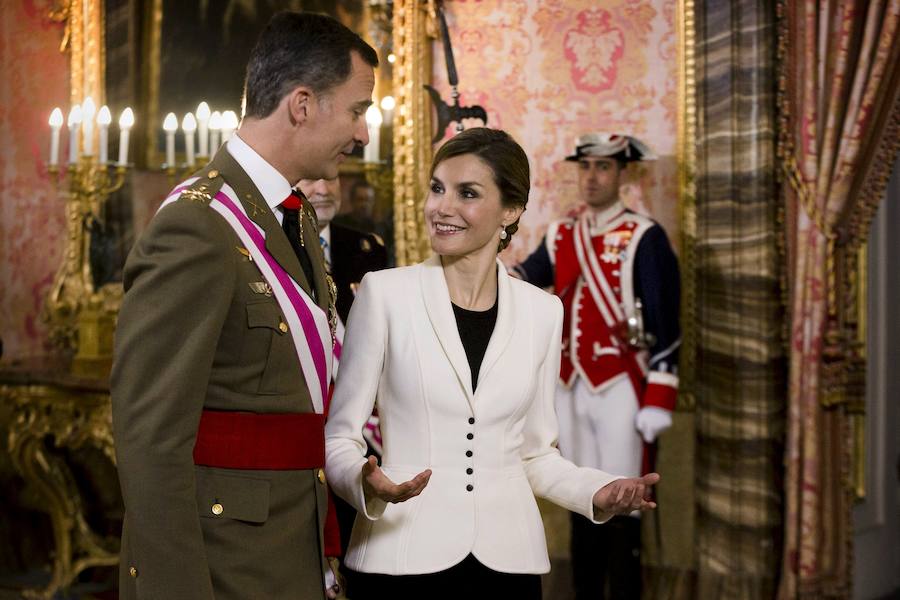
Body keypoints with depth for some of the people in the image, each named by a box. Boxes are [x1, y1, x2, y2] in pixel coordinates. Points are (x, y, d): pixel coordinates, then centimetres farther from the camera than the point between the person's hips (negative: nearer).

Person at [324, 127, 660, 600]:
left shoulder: (542, 311, 3)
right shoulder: (385, 292, -5)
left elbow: (535, 451, 12)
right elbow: (339, 437, -1)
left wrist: (598, 492, -4)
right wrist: (368, 486, -21)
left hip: (508, 560, 3)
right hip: (403, 559, -3)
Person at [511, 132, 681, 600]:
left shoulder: (644, 237, -8)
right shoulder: (560, 236, 11)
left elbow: (665, 327, -10)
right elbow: (524, 279, -3)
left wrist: (657, 401, -14)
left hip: (621, 387, -6)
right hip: (572, 388, 6)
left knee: (621, 506, -2)